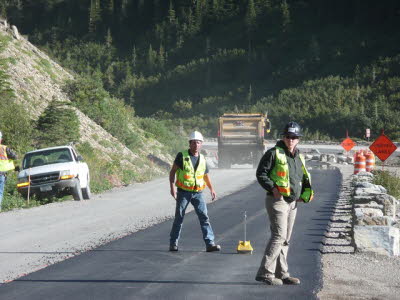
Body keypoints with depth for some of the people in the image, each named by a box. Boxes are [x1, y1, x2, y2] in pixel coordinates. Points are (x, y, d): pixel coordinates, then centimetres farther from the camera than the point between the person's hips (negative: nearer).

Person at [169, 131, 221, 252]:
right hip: (183, 192, -3)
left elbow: (206, 176, 23)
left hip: (198, 193, 3)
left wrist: (212, 189, 14)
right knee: (179, 218, 3)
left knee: (204, 217, -8)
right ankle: (173, 243, 14)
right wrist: (172, 187, -14)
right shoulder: (182, 156, -4)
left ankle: (210, 243, -11)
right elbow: (172, 171, -3)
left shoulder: (202, 159, 9)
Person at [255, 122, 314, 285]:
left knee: (285, 240, 11)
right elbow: (261, 173, -10)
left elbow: (304, 178, 29)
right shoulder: (274, 153, -7)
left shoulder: (299, 157, 16)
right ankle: (264, 272, -16)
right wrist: (272, 188, -22)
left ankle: (281, 273, 17)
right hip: (277, 200, -8)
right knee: (279, 236, -16)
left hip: (292, 202, 8)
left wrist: (305, 193, 12)